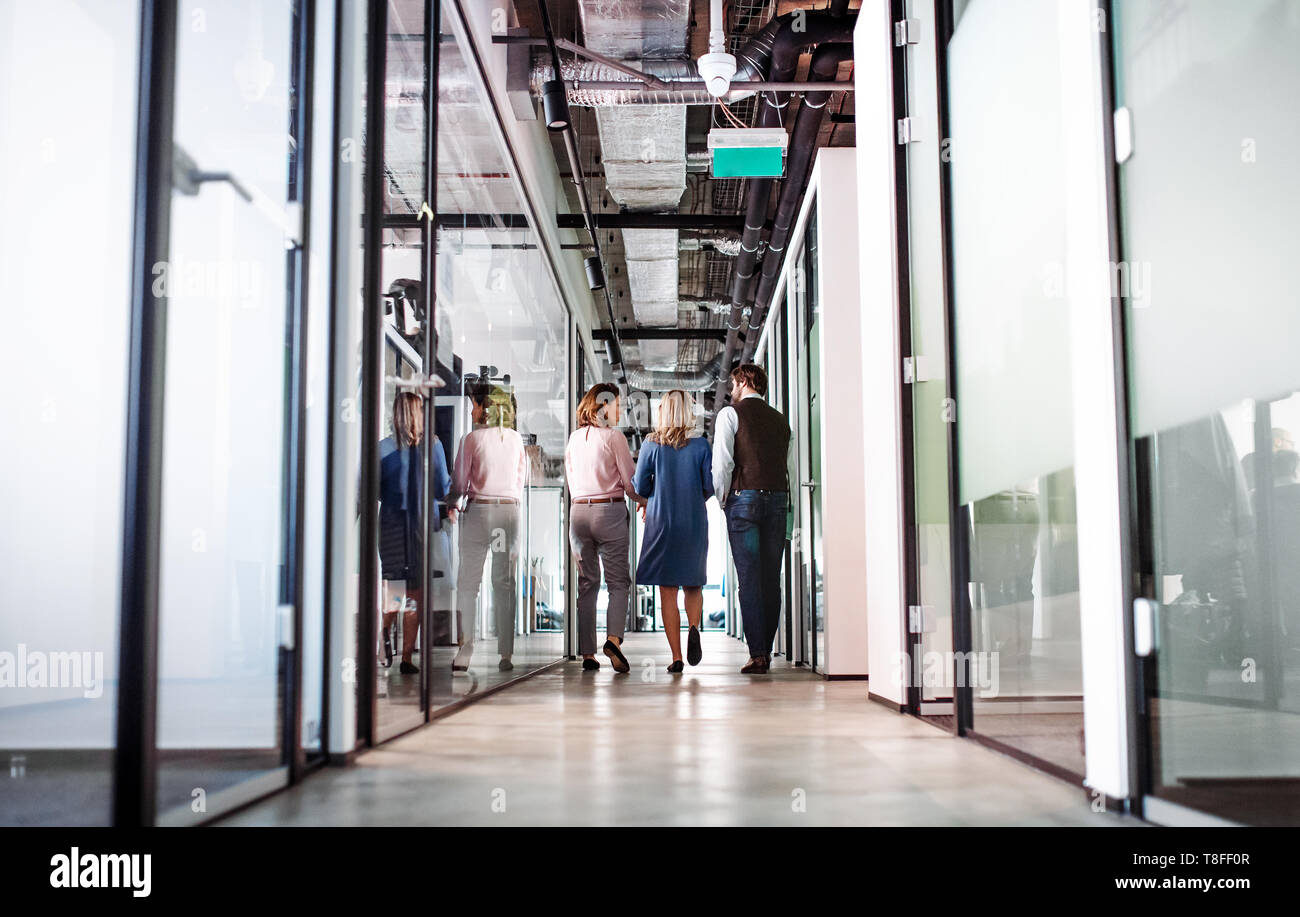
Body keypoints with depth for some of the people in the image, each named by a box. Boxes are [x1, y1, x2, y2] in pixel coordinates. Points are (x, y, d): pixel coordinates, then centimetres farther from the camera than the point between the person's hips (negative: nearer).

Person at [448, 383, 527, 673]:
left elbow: (459, 479, 0)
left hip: (479, 510, -3)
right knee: (505, 583, 7)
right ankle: (505, 654, 7)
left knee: (468, 583, 2)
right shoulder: (516, 439, 6)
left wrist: (452, 507, 16)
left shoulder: (473, 438, -5)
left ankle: (465, 653, -1)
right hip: (510, 511, 4)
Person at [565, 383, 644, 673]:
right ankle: (613, 639, -19)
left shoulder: (574, 439, 10)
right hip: (610, 511, -5)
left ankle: (587, 653, 7)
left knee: (587, 583, 8)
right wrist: (645, 501, 14)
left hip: (578, 511, 5)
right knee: (618, 582, 1)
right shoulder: (614, 437, -6)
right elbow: (630, 482, -3)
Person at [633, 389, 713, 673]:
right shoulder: (701, 444, -3)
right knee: (694, 583, 16)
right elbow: (710, 485, -3)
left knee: (667, 590, 4)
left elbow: (639, 485, -3)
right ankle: (694, 627, -12)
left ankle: (676, 657, 1)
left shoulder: (651, 444, -4)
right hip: (694, 522, 1)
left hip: (661, 522, -1)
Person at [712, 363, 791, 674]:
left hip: (744, 497, -5)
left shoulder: (730, 414, 0)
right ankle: (765, 650, 10)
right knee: (771, 578, 7)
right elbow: (786, 464, 11)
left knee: (749, 578, -6)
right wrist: (779, 498, 16)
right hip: (778, 497, 5)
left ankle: (757, 655, -9)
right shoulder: (780, 419, 15)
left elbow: (722, 462, -8)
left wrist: (723, 498, 4)